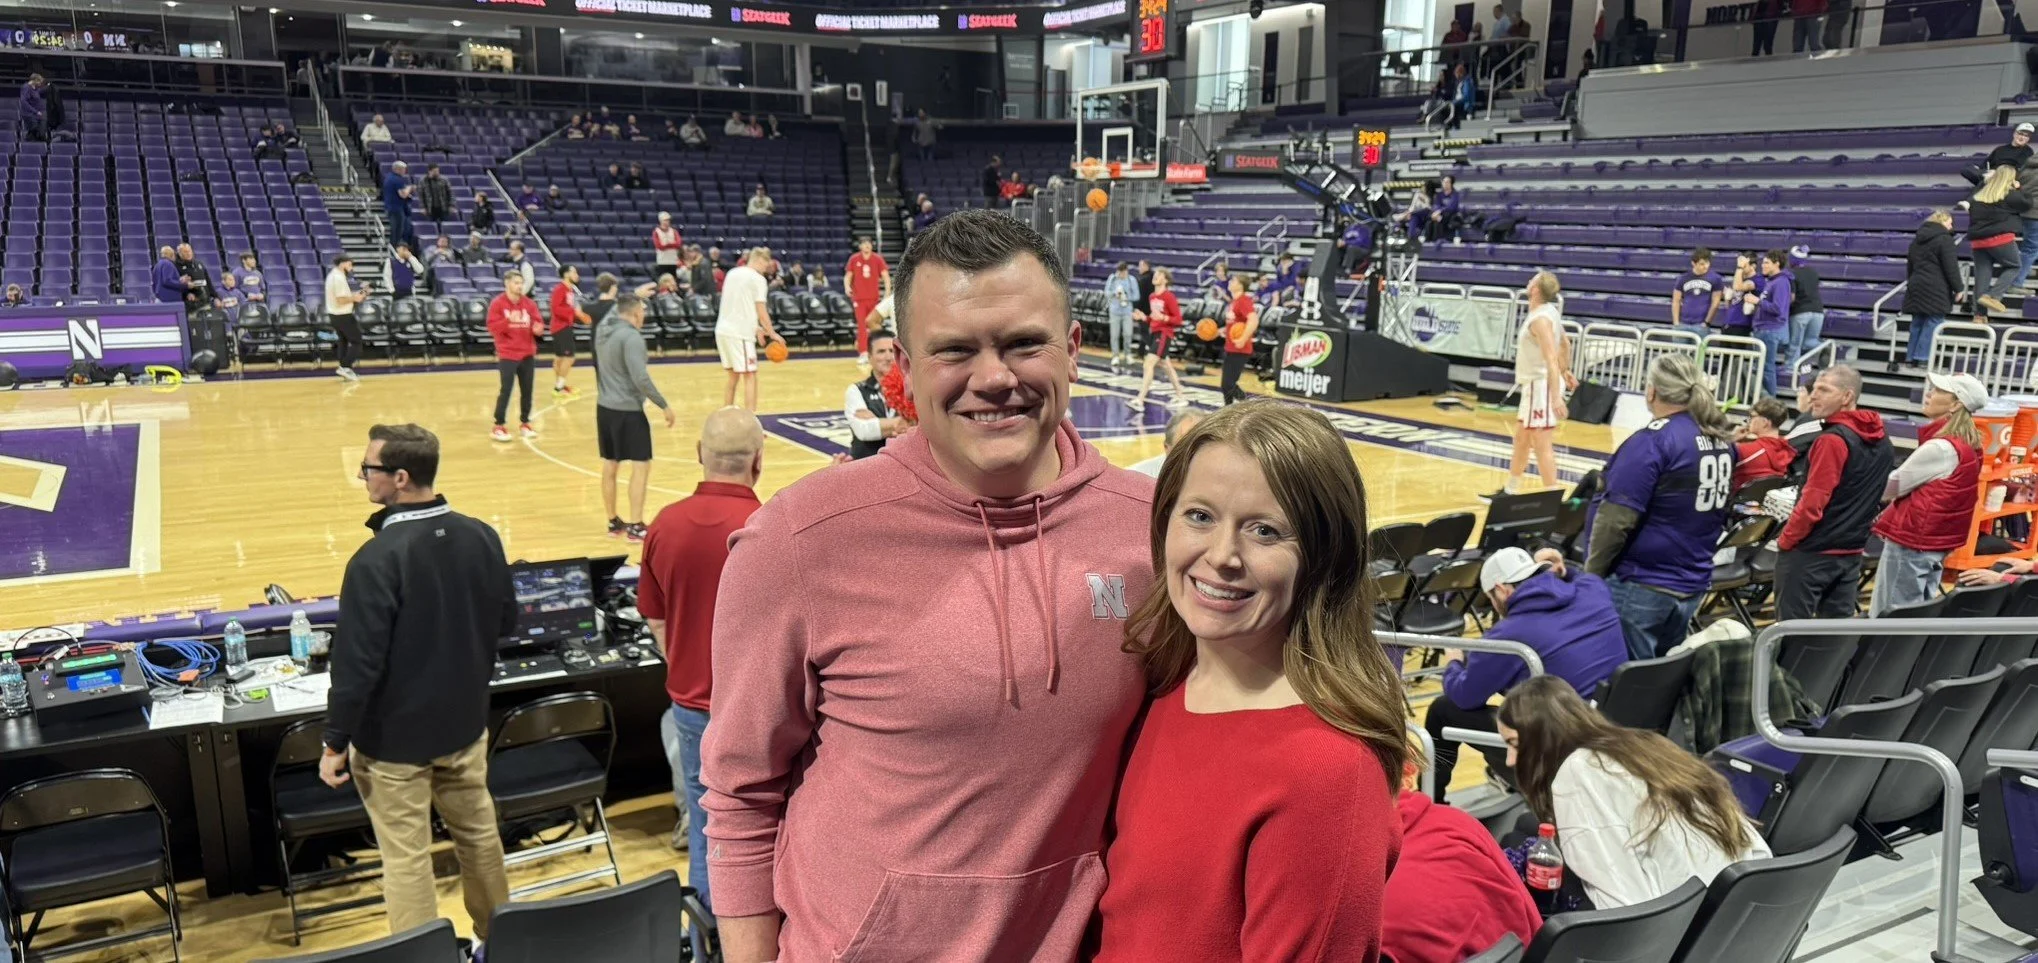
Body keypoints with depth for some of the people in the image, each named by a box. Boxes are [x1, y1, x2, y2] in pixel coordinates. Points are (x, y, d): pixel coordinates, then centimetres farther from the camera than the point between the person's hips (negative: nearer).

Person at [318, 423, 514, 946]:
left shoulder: (377, 559, -24)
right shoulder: (481, 537, -5)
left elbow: (358, 663, -21)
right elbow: (506, 622, 7)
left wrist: (335, 743, -10)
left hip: (396, 737, -6)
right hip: (465, 723, 6)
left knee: (406, 858, 8)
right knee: (479, 833, 21)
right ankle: (498, 938, 37)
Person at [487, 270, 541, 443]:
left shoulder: (529, 303, 7)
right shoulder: (497, 303, -6)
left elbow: (538, 321, 9)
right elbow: (492, 328, -11)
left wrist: (537, 327, -15)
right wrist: (508, 320, -26)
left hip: (527, 354, 5)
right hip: (507, 355, -5)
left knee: (527, 390, 8)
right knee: (505, 390, -6)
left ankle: (524, 423, 21)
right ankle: (498, 426, 2)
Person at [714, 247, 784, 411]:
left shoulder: (732, 273, 15)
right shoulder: (757, 279, -7)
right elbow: (761, 311, -9)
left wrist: (756, 328, 21)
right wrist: (772, 334, 2)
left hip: (723, 330, 8)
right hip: (740, 333, -8)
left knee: (733, 376, 18)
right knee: (750, 376, -3)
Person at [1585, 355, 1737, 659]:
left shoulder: (1654, 440, -18)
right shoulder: (1722, 440, 6)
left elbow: (1617, 519, -20)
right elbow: (1720, 510, 17)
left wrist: (1591, 575, -10)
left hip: (1641, 588, -8)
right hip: (1693, 586, 8)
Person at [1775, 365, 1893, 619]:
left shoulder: (1833, 439, -18)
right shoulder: (1882, 441, 9)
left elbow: (1812, 502, -20)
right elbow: (1882, 495, 17)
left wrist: (1785, 540, -9)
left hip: (1811, 550, -8)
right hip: (1851, 551, 8)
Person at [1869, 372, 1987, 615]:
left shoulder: (1941, 447, -20)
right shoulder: (1968, 444, 8)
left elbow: (1893, 485, -9)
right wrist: (1889, 513, 14)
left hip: (1911, 540, -9)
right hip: (1936, 540, 9)